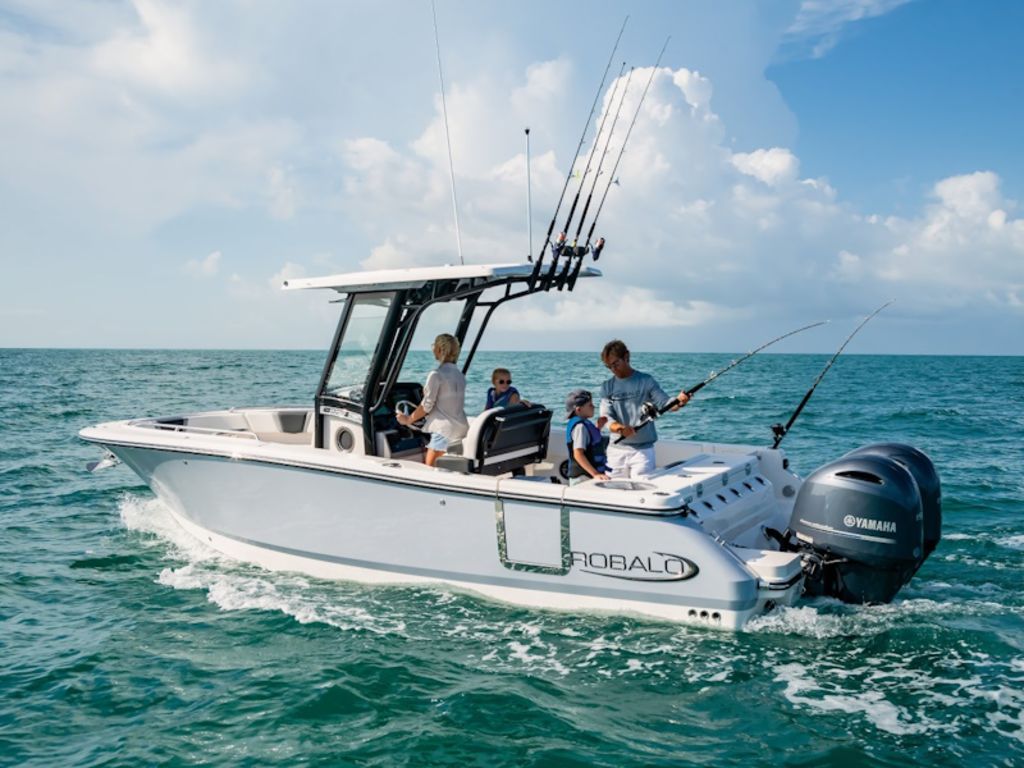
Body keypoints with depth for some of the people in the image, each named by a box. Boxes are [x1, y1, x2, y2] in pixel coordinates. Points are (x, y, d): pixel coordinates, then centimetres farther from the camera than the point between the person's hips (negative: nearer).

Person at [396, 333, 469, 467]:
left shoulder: (436, 375, -12)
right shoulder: (459, 374, 11)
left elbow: (426, 406, -11)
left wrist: (408, 420, 1)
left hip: (444, 429, -8)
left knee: (429, 467, -5)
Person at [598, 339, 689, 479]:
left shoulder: (646, 381, -1)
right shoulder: (607, 387, 5)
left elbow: (664, 403, -7)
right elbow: (606, 417, -4)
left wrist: (678, 401, -30)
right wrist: (619, 428, -25)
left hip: (643, 449, -2)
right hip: (617, 449, 3)